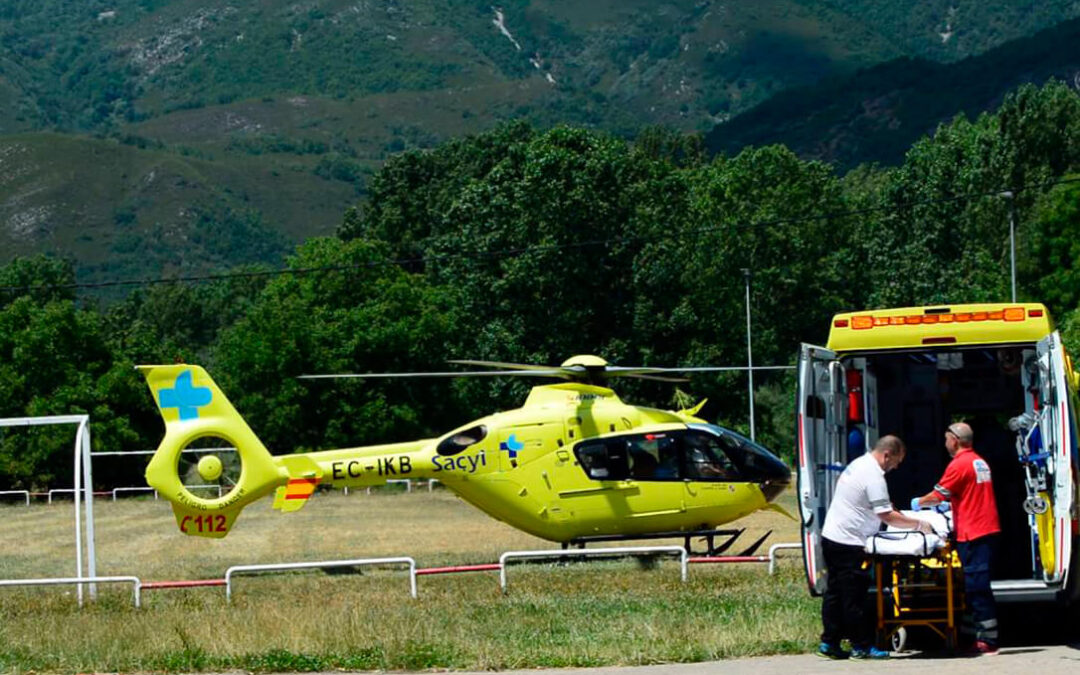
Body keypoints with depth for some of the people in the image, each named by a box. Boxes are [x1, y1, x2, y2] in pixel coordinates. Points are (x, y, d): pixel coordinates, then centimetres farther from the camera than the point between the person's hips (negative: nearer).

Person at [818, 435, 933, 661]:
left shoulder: (858, 464, 14)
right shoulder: (874, 476, -17)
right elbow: (886, 516, -17)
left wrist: (896, 514, 16)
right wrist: (918, 524, -9)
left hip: (831, 537, 10)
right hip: (848, 543, -10)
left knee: (834, 593, 11)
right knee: (854, 597, -4)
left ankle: (829, 643, 13)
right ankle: (862, 646, 1)